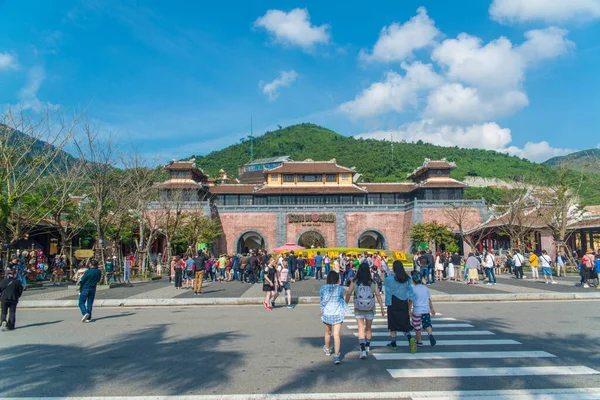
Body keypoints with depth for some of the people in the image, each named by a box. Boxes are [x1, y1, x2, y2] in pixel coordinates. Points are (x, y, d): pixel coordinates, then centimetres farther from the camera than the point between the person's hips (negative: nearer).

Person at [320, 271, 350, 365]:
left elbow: (321, 301, 3)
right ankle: (336, 355, -9)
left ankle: (327, 349, 44)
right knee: (336, 335, 0)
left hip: (326, 313, 1)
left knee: (328, 333, 22)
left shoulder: (323, 288, -4)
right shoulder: (340, 288, -5)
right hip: (338, 314, -1)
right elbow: (342, 299, 8)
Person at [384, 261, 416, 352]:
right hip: (404, 304, 3)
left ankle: (393, 343, 20)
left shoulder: (389, 279, -13)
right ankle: (410, 338, -14)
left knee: (393, 324, 11)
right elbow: (411, 295, 0)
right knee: (404, 324, 11)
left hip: (393, 304, -3)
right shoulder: (407, 279, -1)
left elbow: (383, 281, 9)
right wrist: (409, 308, 6)